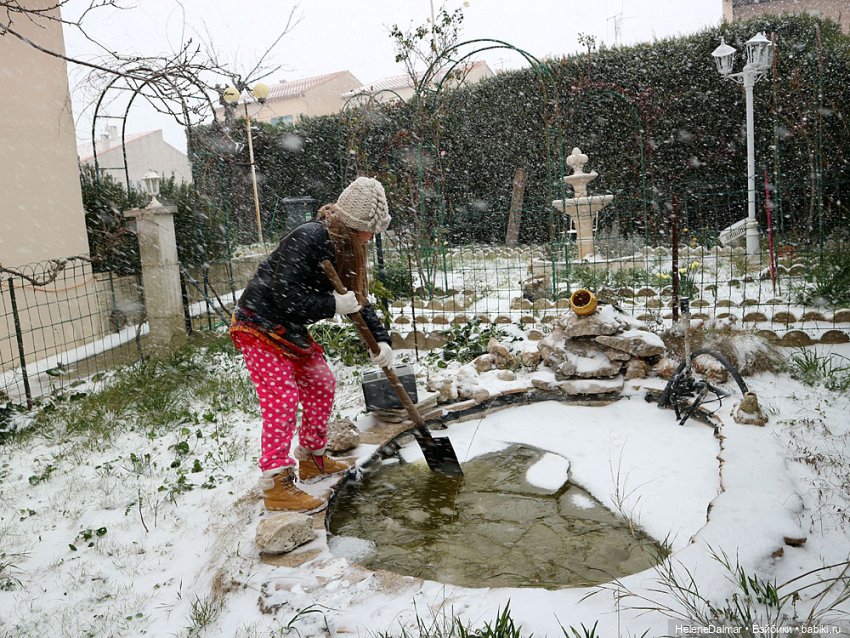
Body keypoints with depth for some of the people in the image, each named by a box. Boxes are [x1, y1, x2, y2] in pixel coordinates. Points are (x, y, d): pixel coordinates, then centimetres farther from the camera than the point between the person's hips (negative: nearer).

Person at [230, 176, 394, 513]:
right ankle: (276, 484, -6)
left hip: (290, 329, 10)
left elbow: (357, 301, 8)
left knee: (321, 384, 12)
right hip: (259, 325, -9)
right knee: (282, 396, -14)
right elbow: (287, 297, -31)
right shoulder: (307, 239, -27)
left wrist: (380, 340, -2)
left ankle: (312, 459, 28)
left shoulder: (343, 248, 3)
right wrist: (334, 305, -25)